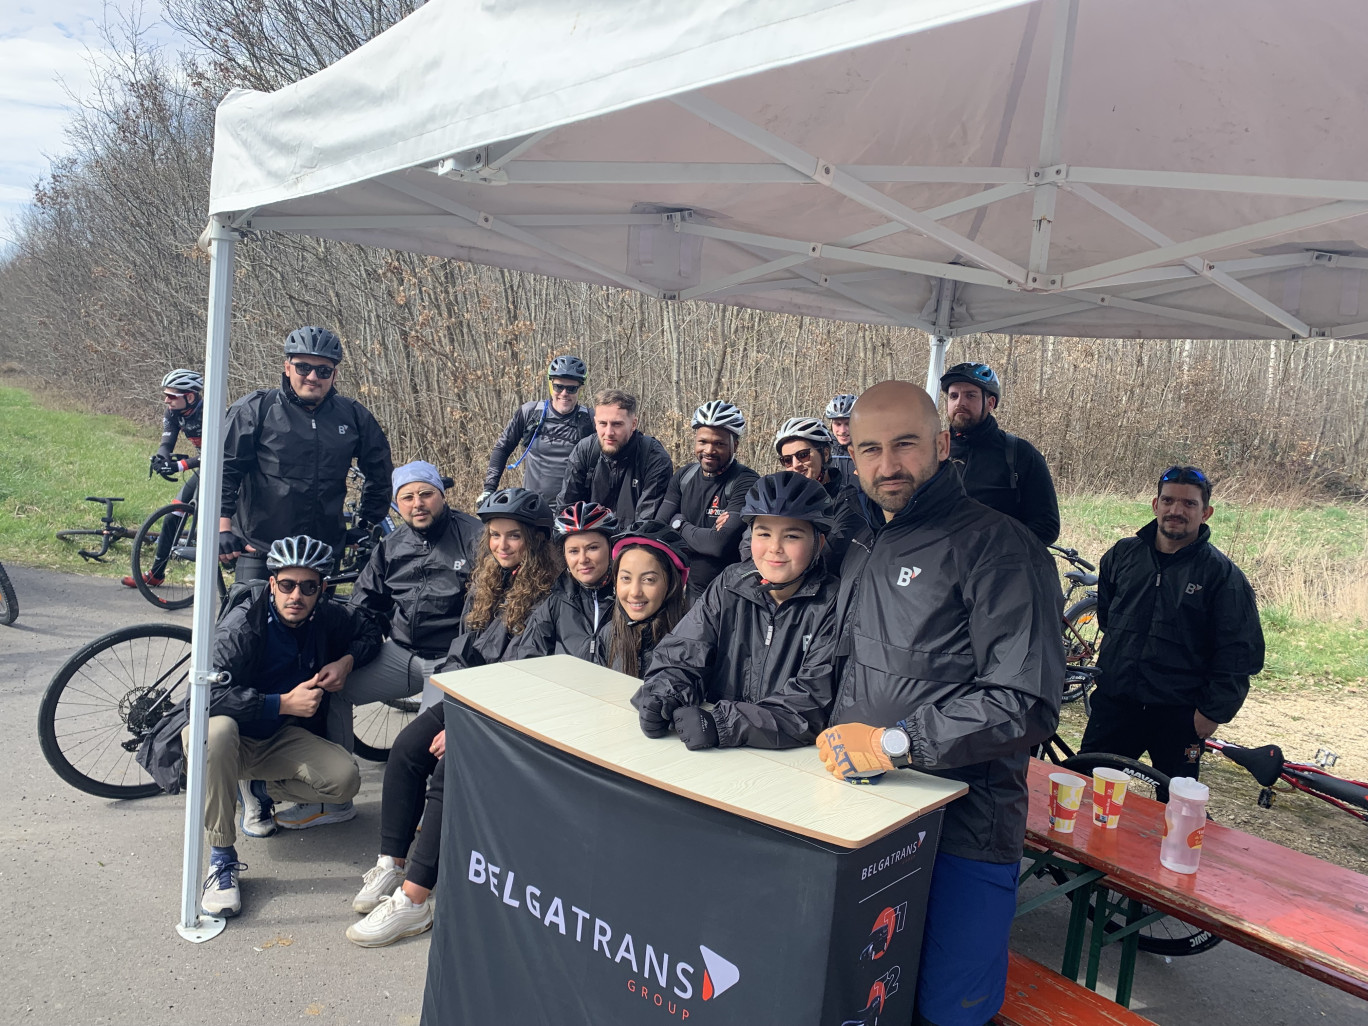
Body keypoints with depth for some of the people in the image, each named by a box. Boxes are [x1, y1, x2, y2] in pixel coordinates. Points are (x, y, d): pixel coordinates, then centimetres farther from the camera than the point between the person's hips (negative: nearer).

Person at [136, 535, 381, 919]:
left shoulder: (325, 617, -7)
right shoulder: (241, 626, -23)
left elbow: (369, 631, 12)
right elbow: (206, 693, -33)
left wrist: (346, 661, -9)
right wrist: (284, 703, -34)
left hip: (277, 740, 4)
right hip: (231, 735, -4)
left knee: (345, 779, -21)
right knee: (215, 729, -41)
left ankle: (259, 791, 10)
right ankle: (221, 858, -27)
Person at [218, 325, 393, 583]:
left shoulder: (353, 416, 5)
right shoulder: (256, 409, -3)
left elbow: (379, 471, 17)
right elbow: (224, 467, -4)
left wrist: (368, 525, 16)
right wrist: (223, 528, -13)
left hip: (325, 550, 3)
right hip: (258, 550, -2)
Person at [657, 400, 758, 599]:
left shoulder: (744, 483, -16)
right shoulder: (684, 477, 3)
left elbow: (722, 544, -25)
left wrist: (680, 526, -10)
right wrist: (705, 536, -18)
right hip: (689, 590, 5)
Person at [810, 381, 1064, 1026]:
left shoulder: (997, 548, -13)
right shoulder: (865, 548, 15)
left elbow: (1026, 702, -20)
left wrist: (894, 742, -21)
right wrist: (840, 742, 9)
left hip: (960, 827, -7)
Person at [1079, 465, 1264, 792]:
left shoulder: (1222, 574, -7)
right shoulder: (1122, 554, 4)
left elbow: (1240, 652, -7)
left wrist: (1213, 711, -9)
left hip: (1179, 714, -3)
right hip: (1114, 702, 3)